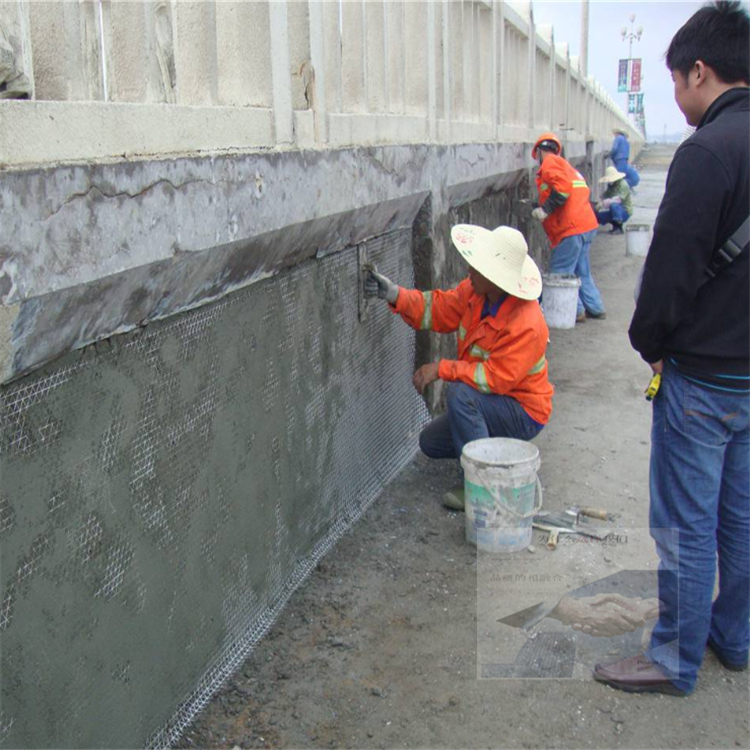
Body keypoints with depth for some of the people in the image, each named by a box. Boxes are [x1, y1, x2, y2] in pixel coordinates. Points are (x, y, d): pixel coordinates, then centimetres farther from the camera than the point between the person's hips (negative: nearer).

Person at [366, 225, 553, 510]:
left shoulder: (526, 326, -33)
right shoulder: (475, 290, -10)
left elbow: (495, 378, -34)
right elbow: (440, 309, -1)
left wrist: (442, 369, -31)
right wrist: (395, 295, -15)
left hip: (524, 415, -8)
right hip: (493, 402, 9)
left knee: (459, 392, -34)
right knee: (430, 443, 7)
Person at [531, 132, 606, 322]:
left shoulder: (549, 162, -3)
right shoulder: (563, 164, 26)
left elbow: (562, 187, -20)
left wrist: (545, 210, -18)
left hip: (571, 228, -10)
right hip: (586, 225, 10)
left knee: (560, 272, -3)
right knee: (582, 271, 18)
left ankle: (575, 311, -1)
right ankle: (595, 308, 22)